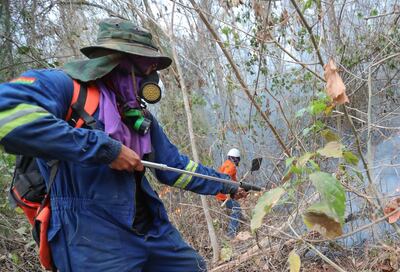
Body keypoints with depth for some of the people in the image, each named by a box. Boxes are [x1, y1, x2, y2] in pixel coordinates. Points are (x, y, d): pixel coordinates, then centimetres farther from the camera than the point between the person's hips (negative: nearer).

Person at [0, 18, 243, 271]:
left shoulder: (142, 116, 12)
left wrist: (224, 184, 21)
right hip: (93, 239, -7)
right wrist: (106, 148, -26)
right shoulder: (64, 84, -10)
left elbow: (175, 166, 19)